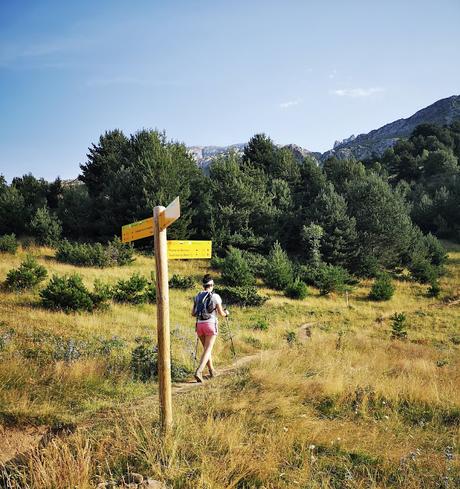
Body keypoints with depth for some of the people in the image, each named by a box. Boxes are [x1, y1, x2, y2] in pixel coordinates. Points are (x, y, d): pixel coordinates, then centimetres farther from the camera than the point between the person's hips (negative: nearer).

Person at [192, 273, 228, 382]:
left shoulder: (197, 296, 8)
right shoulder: (215, 296, -4)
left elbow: (193, 313, 10)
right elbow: (221, 313, -1)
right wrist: (226, 313, 23)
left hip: (200, 325, 5)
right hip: (211, 324, -5)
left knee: (206, 348, 21)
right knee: (207, 350, -6)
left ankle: (211, 370, 29)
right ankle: (198, 372, -23)